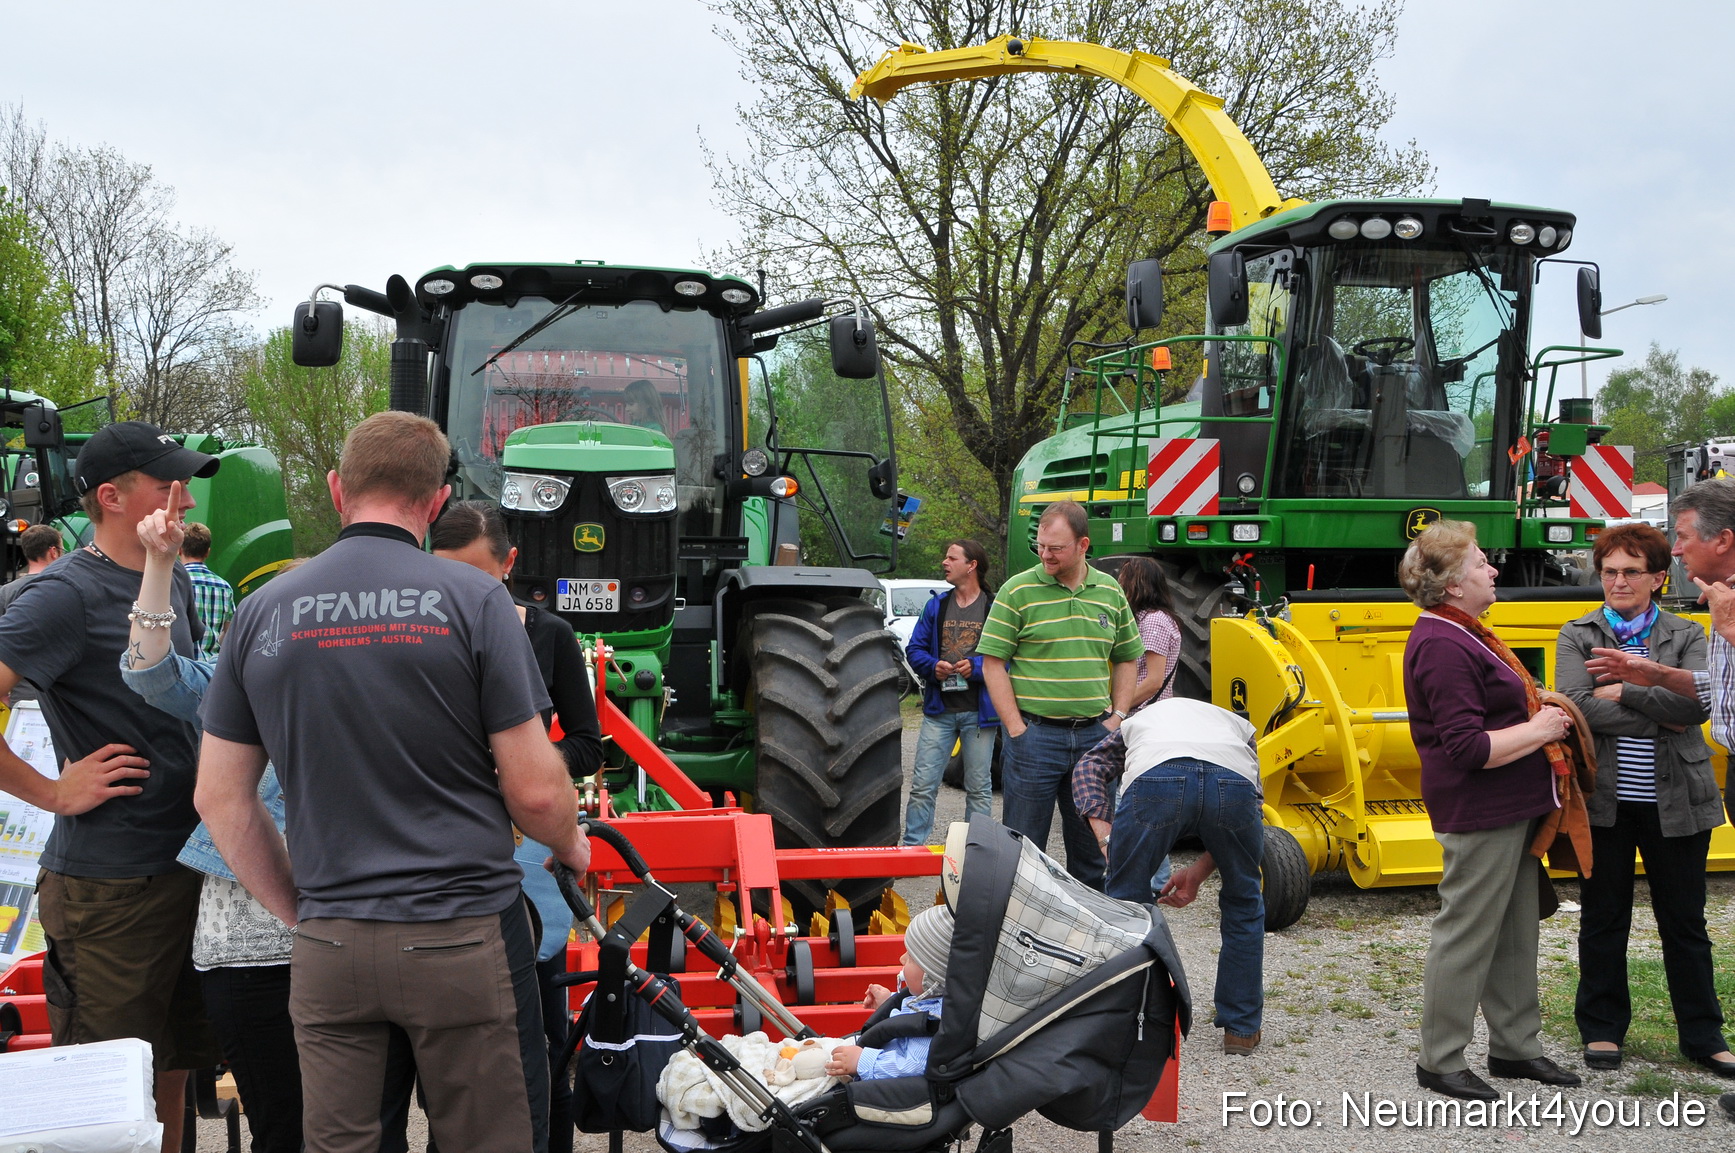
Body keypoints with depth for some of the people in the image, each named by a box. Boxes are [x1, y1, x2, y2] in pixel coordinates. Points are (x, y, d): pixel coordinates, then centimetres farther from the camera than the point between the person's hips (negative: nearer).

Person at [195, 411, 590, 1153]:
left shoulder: (263, 613, 3)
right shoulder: (473, 600, -8)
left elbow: (220, 798, 7)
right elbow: (535, 791, -9)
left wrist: (296, 910, 16)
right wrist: (571, 847, 12)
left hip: (327, 946, 3)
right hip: (463, 935, -3)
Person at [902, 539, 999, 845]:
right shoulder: (936, 606, 10)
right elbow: (914, 648, 10)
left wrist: (977, 667, -20)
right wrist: (933, 667, -10)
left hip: (979, 713, -3)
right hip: (939, 710, 3)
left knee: (979, 789, 7)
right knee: (923, 785, 0)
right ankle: (912, 847, 7)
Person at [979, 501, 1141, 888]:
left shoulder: (1110, 592, 8)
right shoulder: (1018, 590, -5)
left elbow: (1126, 659, 17)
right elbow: (992, 663, -6)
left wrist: (1117, 717, 5)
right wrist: (1016, 728, -11)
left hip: (1095, 736, 4)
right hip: (1034, 734, -4)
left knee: (1094, 845, 12)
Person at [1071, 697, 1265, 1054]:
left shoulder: (1137, 721, 43)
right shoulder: (1238, 725, 44)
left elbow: (1090, 766, 22)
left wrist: (1105, 835, 11)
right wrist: (1199, 871, 28)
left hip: (1155, 779, -1)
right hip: (1233, 780, 1)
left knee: (1127, 902, 21)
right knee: (1243, 903, 27)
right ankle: (1241, 1028, 33)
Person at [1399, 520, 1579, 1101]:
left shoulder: (1464, 633, 13)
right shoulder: (1442, 647, -21)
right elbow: (1468, 747, -25)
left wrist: (1540, 710, 9)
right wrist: (1540, 729, -16)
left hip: (1511, 810, 11)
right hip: (1479, 816, -11)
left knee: (1516, 933, 18)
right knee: (1466, 934, -1)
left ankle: (1514, 1046, 31)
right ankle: (1439, 1060, 10)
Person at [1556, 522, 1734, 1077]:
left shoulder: (1686, 636, 5)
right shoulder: (1577, 636, 3)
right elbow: (1578, 704, -14)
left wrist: (1626, 691, -16)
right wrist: (1659, 720, -15)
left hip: (1674, 802, 0)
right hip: (1604, 799, 0)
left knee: (1684, 922, 10)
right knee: (1604, 919, 11)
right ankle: (1602, 1027, 24)